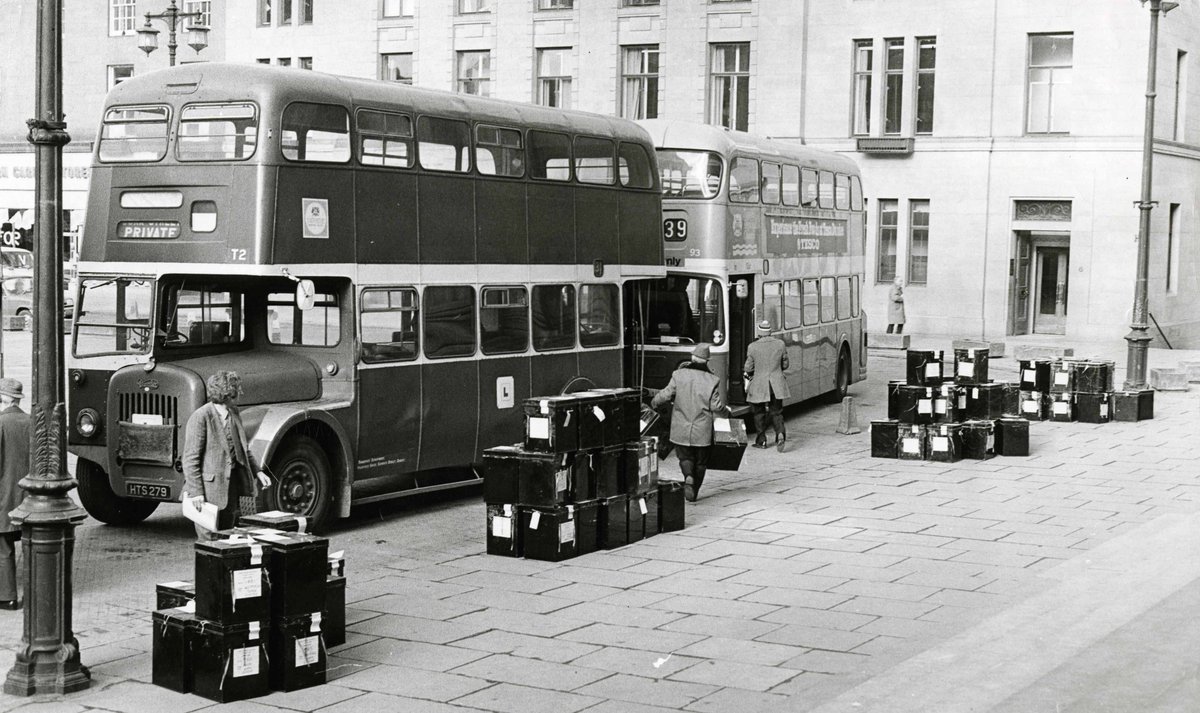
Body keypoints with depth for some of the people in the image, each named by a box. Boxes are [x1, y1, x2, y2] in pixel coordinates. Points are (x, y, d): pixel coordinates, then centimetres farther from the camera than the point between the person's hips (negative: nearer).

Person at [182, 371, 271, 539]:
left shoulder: (234, 414, 8)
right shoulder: (201, 417, -15)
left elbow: (243, 449, 20)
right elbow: (190, 458, -16)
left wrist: (258, 472, 9)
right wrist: (196, 492, -19)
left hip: (232, 483, 8)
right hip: (210, 486, -7)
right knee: (209, 538, -4)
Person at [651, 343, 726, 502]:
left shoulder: (679, 375, -6)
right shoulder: (712, 380, -7)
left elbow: (665, 395, -6)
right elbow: (717, 407, -9)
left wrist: (653, 403, 13)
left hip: (681, 430, 0)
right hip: (702, 432, 0)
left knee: (685, 457, 15)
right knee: (700, 461, 16)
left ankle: (688, 477, -14)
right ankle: (694, 492, 18)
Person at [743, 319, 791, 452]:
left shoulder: (753, 347, -11)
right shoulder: (780, 344, -3)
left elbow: (748, 368, -5)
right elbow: (785, 365, 5)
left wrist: (747, 377, 15)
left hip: (758, 385, -2)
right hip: (777, 385, 2)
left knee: (759, 413, 14)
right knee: (776, 412, 11)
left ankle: (761, 441, 19)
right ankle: (780, 433, -14)